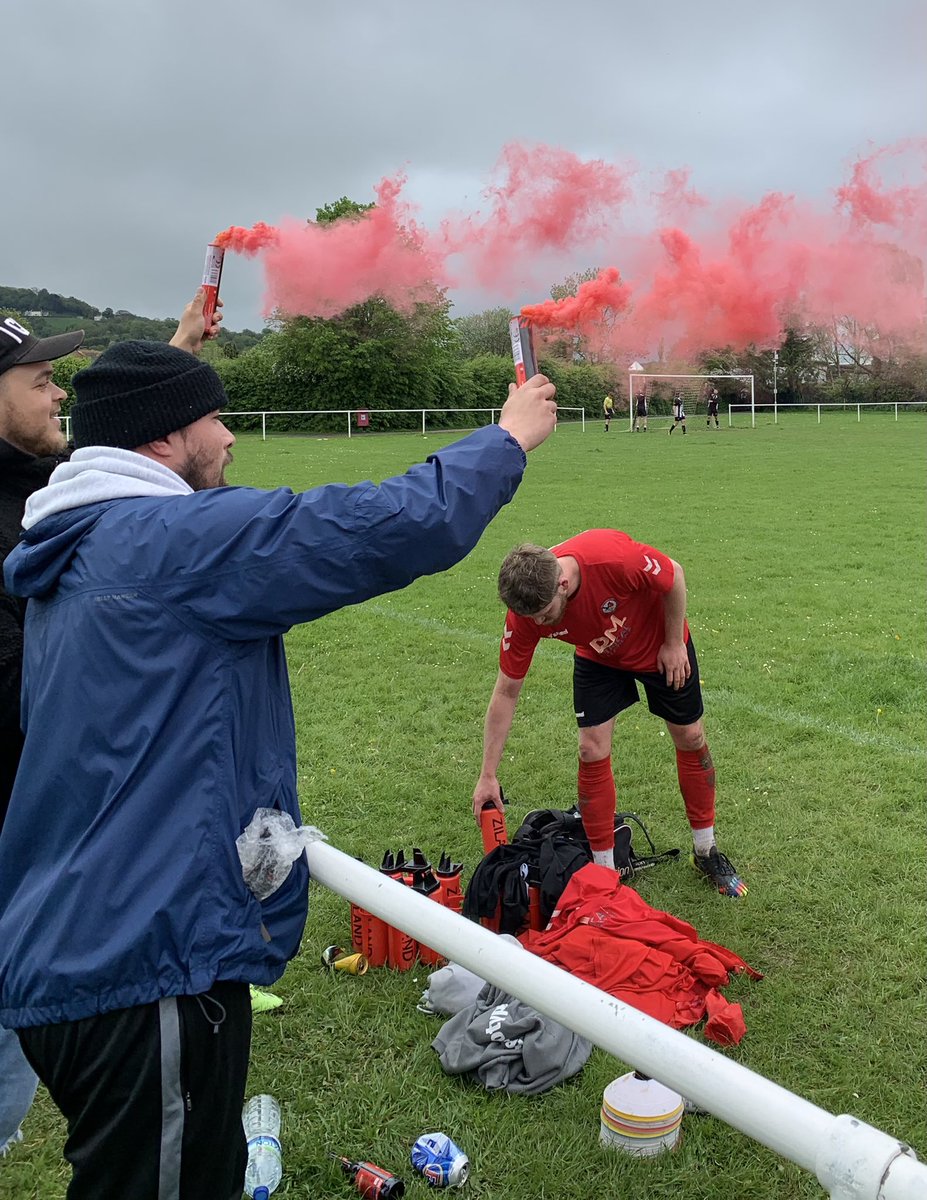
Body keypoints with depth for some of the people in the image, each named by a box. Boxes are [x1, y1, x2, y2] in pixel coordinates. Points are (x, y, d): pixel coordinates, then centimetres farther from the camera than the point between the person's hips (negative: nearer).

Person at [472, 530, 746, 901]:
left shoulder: (613, 557, -43)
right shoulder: (525, 613, -30)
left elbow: (674, 575, -21)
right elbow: (506, 693, -20)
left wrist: (674, 644, -14)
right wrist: (487, 776, -18)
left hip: (662, 647, -1)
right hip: (598, 658, 2)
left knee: (690, 739, 8)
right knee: (592, 751, -9)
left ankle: (707, 853, 29)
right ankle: (604, 870, 8)